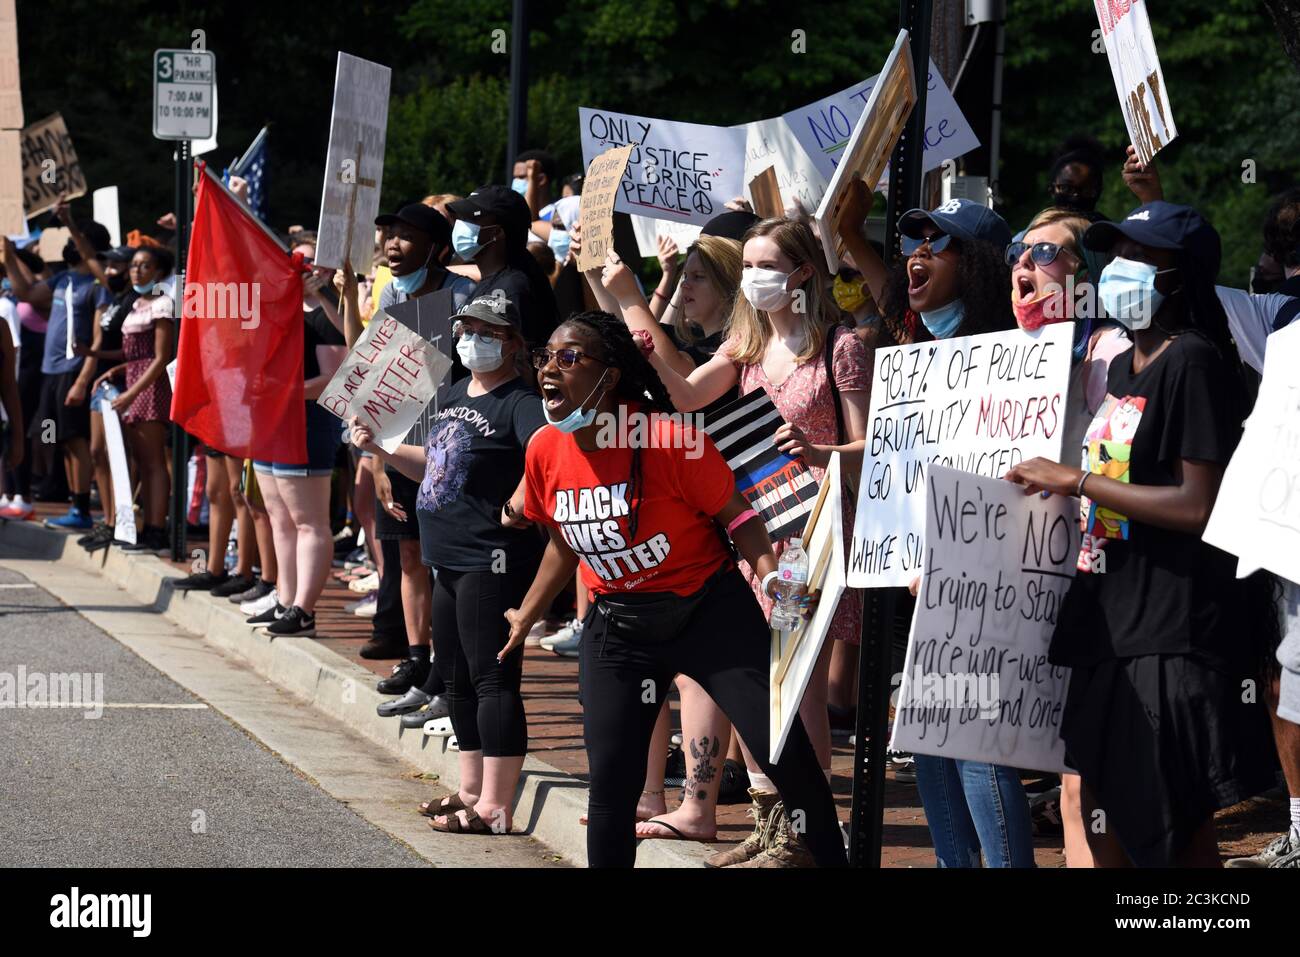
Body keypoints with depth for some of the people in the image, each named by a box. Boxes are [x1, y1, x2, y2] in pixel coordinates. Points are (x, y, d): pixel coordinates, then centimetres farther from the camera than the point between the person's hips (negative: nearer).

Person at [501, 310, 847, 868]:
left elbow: (735, 514, -12)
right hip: (618, 626, 5)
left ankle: (831, 858, 7)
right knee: (611, 777, 1)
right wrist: (527, 615, 22)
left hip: (708, 609, -4)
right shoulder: (545, 452, -2)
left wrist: (772, 579, -24)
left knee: (784, 750, -10)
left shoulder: (668, 440, -19)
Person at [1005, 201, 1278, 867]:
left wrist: (1076, 482, -16)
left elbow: (1199, 505, -20)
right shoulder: (1124, 366, 16)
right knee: (1105, 811, 13)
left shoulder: (1194, 363, -12)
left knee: (1176, 822, -4)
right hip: (1112, 619, 9)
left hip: (1172, 631, -9)